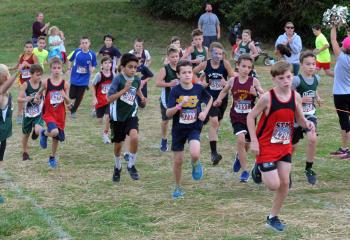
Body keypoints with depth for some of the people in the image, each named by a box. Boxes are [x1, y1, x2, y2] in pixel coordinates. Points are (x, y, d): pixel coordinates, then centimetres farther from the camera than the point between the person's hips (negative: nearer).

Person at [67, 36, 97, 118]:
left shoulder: (92, 54, -9)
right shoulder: (77, 52, -8)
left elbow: (94, 66, 1)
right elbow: (70, 60, 7)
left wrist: (92, 70, -20)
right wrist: (69, 68, -5)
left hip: (84, 80, 0)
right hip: (75, 78, 0)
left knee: (79, 97, 7)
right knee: (72, 96, 3)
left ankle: (73, 111, 25)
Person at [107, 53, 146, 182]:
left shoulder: (137, 80, -4)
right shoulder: (118, 79, -19)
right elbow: (109, 99, -26)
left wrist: (142, 97, 6)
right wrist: (124, 90, -33)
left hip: (131, 115, 2)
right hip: (117, 116, -2)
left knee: (134, 137, -24)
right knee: (118, 145, 11)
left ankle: (131, 166, -4)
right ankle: (118, 167, 40)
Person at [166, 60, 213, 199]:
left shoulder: (199, 89, -6)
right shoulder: (175, 91, -11)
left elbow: (210, 99, 16)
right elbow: (168, 113, -14)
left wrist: (205, 112, 1)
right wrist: (180, 105, -29)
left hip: (194, 128, 0)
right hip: (178, 129, 0)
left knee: (195, 154, -26)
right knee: (178, 161, 7)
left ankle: (195, 165, 10)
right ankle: (178, 187, 29)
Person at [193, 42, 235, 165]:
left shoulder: (225, 63, -10)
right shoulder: (205, 64, -8)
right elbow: (191, 73, 5)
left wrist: (227, 83, -27)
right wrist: (199, 83, -7)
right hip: (211, 96, -2)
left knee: (216, 123, 17)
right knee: (214, 122, -16)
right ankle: (214, 152, -18)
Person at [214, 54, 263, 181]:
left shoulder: (254, 81, -9)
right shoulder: (233, 80, -3)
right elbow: (224, 91, 17)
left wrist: (256, 93, -31)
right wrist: (218, 100, 2)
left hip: (250, 117, 0)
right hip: (237, 117, 0)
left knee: (247, 143, 15)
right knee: (241, 139, -19)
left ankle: (239, 157, 50)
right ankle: (245, 170, -9)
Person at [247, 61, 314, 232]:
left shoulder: (295, 96, -5)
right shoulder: (267, 97, -19)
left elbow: (300, 119, 6)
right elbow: (250, 117, -9)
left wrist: (307, 124, -17)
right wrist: (254, 141, -14)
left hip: (285, 147, 5)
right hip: (266, 147, -5)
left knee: (285, 183, 3)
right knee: (274, 185, -8)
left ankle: (273, 217, 21)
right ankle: (259, 169, 25)